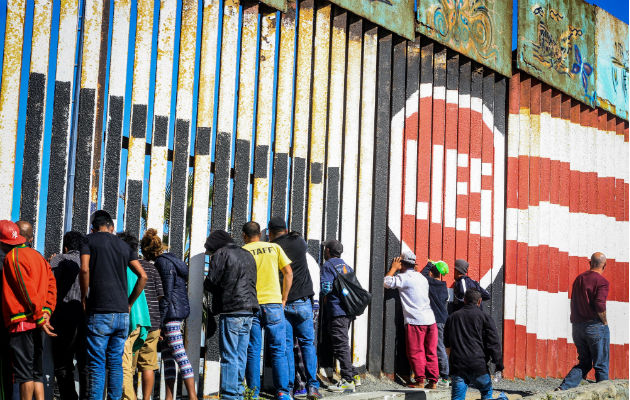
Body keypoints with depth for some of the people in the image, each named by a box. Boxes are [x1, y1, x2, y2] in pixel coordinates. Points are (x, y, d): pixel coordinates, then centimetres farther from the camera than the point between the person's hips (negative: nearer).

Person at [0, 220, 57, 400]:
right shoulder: (36, 255, 17)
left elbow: (27, 291, -15)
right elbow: (51, 284, 11)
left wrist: (40, 318, -14)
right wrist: (46, 311, 3)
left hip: (22, 322, -8)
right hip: (36, 324, 8)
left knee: (24, 373, -5)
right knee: (36, 373, 11)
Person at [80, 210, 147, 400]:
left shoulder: (90, 240, 3)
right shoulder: (124, 245, 15)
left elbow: (84, 269, -13)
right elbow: (143, 276, 8)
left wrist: (84, 298, -2)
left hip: (99, 313, -4)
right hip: (122, 313, 4)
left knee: (97, 365, -2)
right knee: (116, 363, 11)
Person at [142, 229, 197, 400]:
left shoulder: (162, 263, -11)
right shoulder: (172, 259, 17)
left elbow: (166, 294, -16)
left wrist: (160, 322, -16)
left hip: (171, 311, -10)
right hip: (180, 310, 10)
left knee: (179, 354, -11)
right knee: (167, 355, 12)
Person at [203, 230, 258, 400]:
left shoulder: (221, 255, -3)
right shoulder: (247, 255, 20)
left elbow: (211, 283, -6)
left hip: (231, 311, -7)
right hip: (249, 311, 7)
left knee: (229, 356, -5)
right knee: (241, 356, 10)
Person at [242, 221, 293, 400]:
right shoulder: (274, 248, 7)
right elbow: (288, 273, 3)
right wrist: (283, 299, 9)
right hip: (273, 303, 1)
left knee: (252, 351, 5)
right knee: (278, 350, 5)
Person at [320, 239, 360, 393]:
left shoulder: (328, 265, -5)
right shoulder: (345, 265, 20)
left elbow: (325, 288, -16)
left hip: (337, 311, -9)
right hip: (348, 311, 9)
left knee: (341, 346, -8)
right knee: (342, 345, 16)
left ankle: (348, 381, -10)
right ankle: (353, 376, 16)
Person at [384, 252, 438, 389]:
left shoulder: (404, 277, -6)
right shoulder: (422, 277, 17)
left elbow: (387, 282, -8)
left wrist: (394, 268, 7)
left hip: (415, 321, -7)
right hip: (430, 319, 7)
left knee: (416, 352, 0)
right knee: (431, 352, 8)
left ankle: (420, 381, -1)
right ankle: (433, 381, 8)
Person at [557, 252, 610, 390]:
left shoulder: (579, 278, 12)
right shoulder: (602, 282, -10)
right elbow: (600, 306, -21)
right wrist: (604, 322, -6)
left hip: (577, 326, 6)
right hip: (596, 326, -6)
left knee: (584, 363, 14)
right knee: (601, 366, 4)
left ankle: (564, 388, -2)